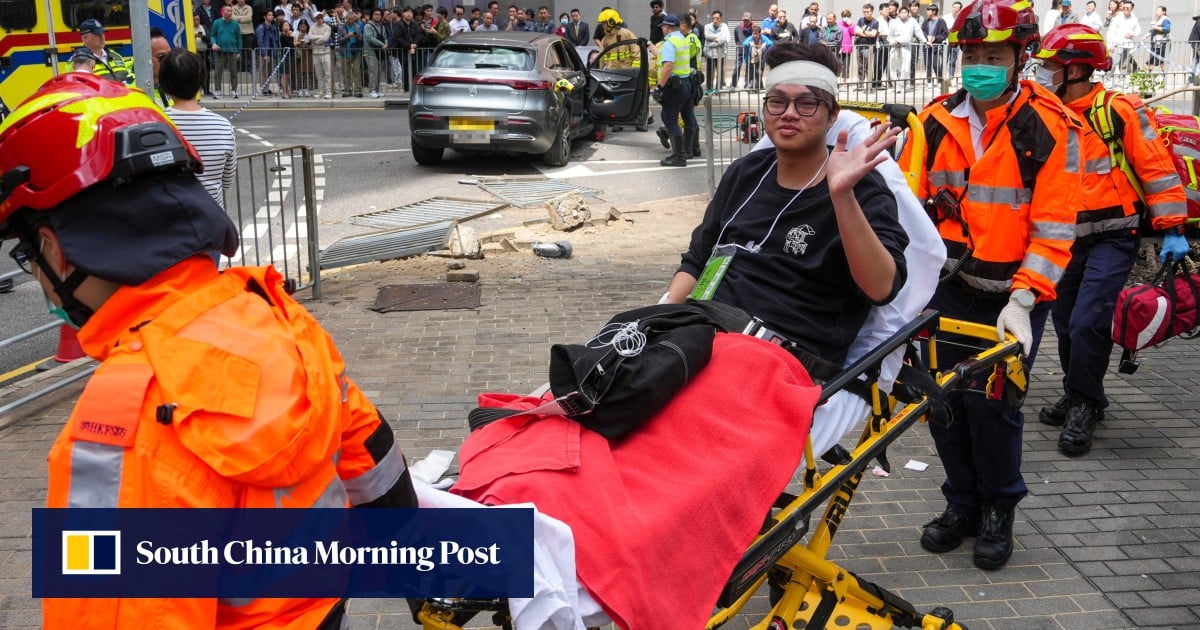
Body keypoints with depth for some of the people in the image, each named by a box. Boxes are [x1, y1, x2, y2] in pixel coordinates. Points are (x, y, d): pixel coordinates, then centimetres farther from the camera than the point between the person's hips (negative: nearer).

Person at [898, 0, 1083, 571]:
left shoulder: (1051, 128, -10)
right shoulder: (936, 122, 1)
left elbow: (1054, 229, -11)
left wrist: (1021, 301, -20)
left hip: (1013, 295, -4)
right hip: (948, 288, 4)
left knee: (992, 402, -4)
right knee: (943, 398, 6)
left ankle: (998, 510, 20)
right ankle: (962, 503, 27)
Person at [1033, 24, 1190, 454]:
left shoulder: (1118, 112, -12)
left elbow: (1156, 168, -11)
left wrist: (1172, 229, -14)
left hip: (1112, 239, -7)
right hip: (1069, 241, 7)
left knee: (1087, 323, -14)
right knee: (1066, 324, 11)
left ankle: (1085, 407, 2)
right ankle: (1078, 397, 29)